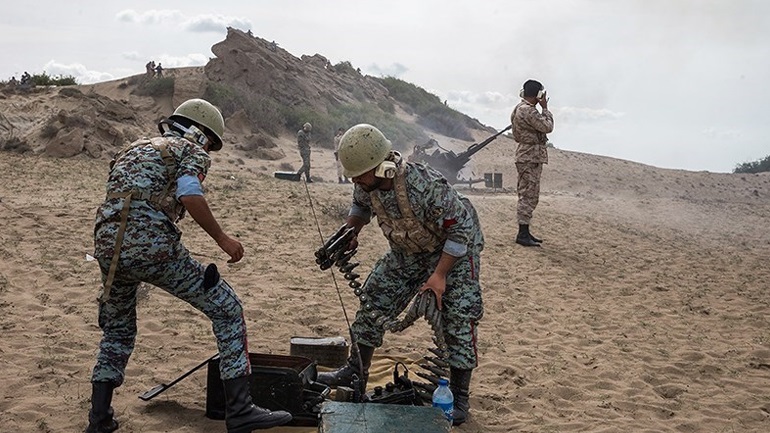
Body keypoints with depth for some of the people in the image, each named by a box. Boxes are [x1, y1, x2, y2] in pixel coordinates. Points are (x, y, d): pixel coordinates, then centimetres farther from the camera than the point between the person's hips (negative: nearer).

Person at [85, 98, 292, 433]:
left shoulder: (132, 150, 31)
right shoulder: (191, 150, 10)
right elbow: (189, 194, -12)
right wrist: (221, 237, -6)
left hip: (108, 249, 7)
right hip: (152, 246, -7)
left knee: (117, 331, 28)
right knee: (226, 310, 4)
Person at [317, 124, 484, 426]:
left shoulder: (426, 186, -40)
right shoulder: (368, 185, -19)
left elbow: (461, 229, -31)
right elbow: (361, 206, 7)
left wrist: (439, 275, -32)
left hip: (454, 250, -7)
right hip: (407, 251, 7)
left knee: (457, 318, -11)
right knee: (375, 300, 6)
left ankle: (459, 397, 2)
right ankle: (356, 372, 22)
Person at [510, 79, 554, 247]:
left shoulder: (519, 109, 16)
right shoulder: (528, 110, -17)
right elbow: (547, 127, -15)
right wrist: (545, 108, -4)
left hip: (529, 156, 11)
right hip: (531, 157, -11)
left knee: (529, 196, 14)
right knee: (528, 197, -9)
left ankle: (525, 232, 18)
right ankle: (522, 235, -8)